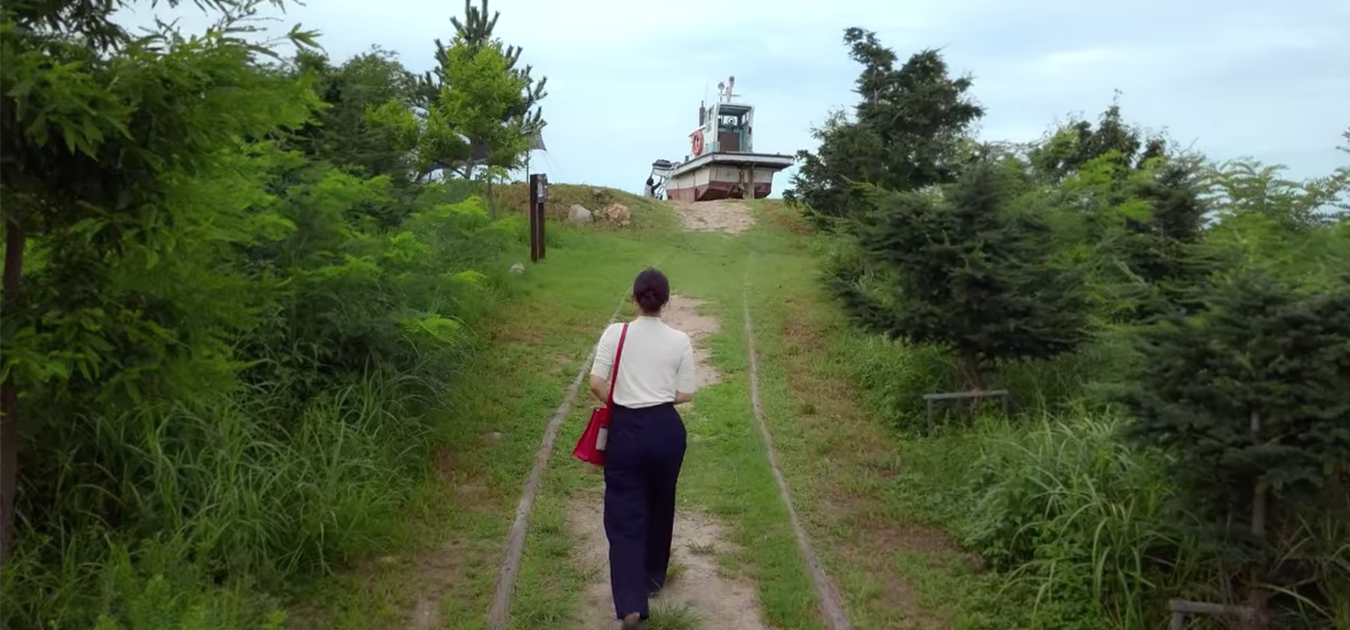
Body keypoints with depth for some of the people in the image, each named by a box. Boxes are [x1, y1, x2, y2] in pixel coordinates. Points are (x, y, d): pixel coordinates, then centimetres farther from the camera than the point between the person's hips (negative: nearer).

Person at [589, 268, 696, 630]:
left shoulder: (615, 333, -7)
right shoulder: (679, 340, -4)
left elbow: (596, 384, -10)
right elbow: (686, 394, -1)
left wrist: (620, 401, 8)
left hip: (626, 430, -1)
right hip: (666, 429, 2)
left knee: (625, 516, 1)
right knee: (660, 506, 22)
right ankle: (653, 578, 40)